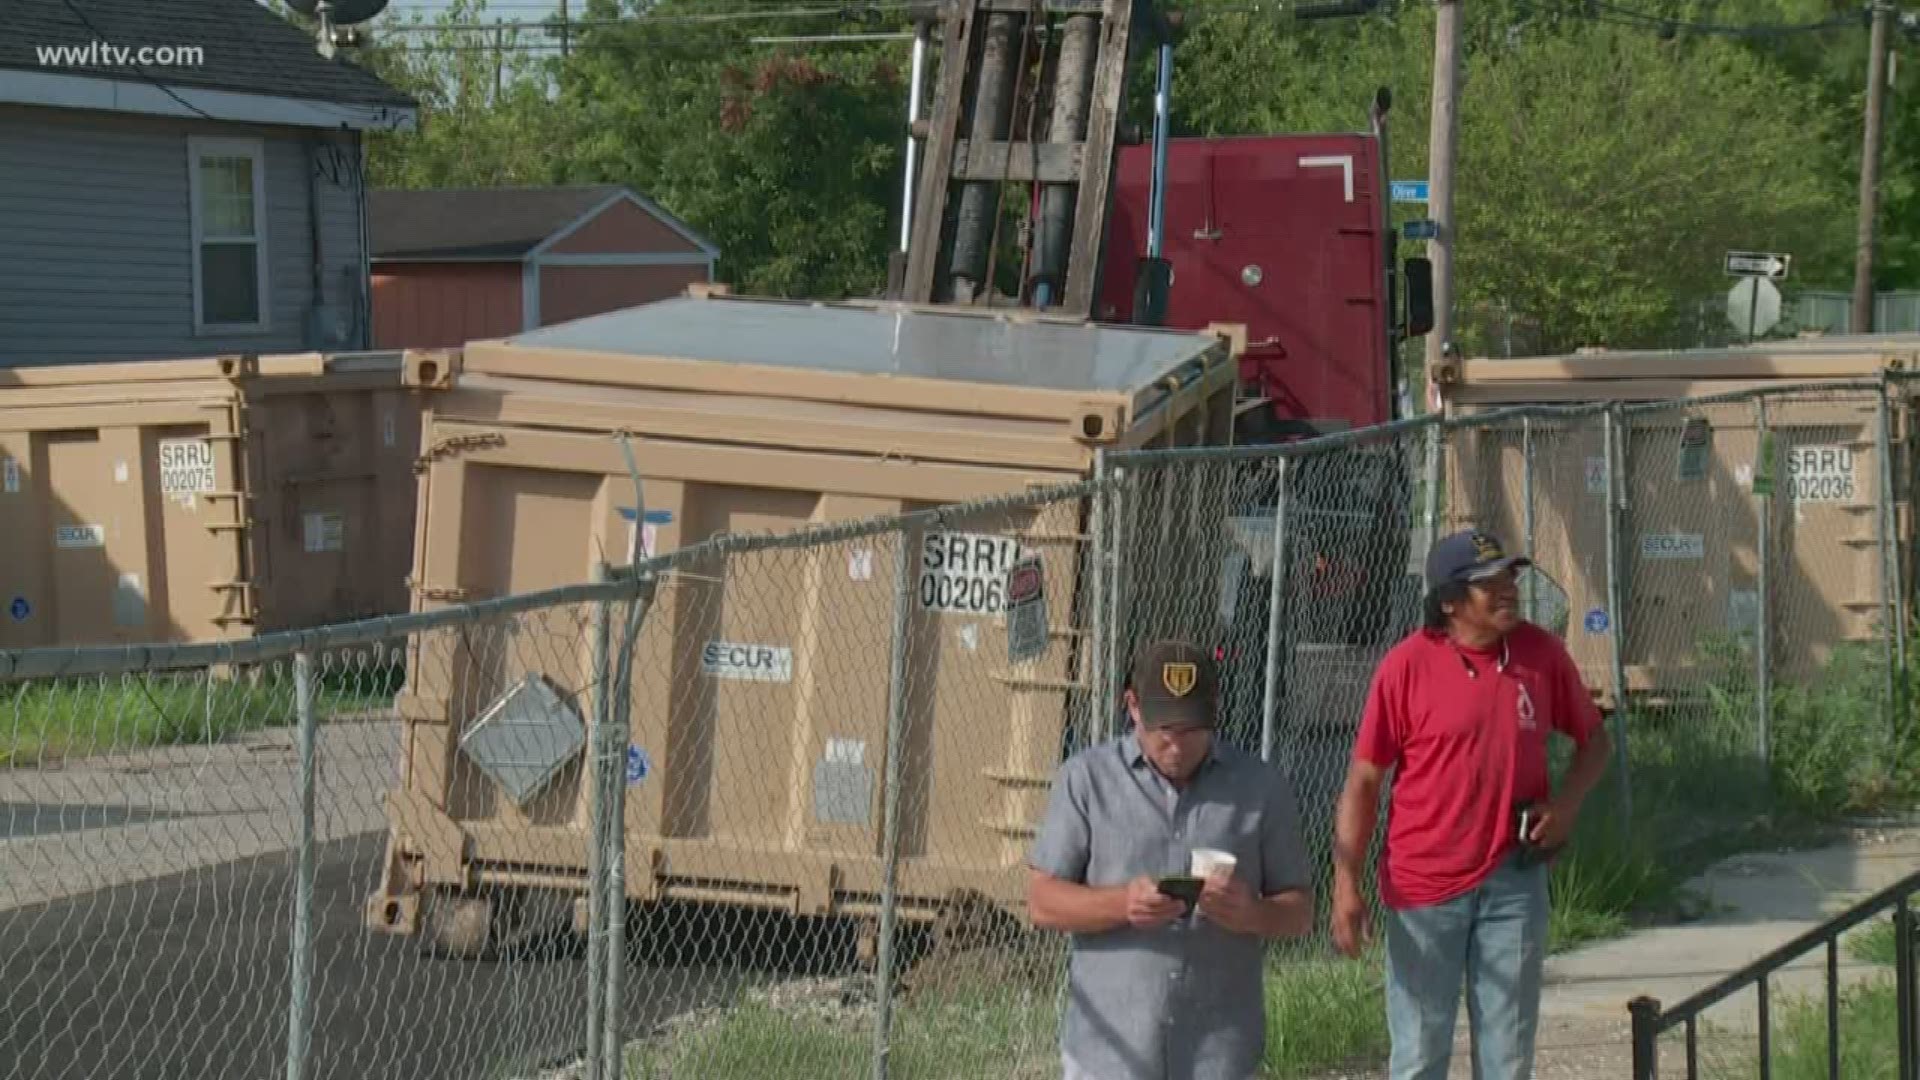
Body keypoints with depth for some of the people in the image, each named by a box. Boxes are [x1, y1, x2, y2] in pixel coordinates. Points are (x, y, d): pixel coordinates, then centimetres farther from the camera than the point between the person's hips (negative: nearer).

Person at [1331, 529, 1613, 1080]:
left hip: (1514, 881, 3)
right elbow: (1363, 781, -6)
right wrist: (1346, 886, -11)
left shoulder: (1542, 654, -1)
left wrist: (1567, 803, -5)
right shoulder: (1407, 665, -10)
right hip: (1424, 888, -3)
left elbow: (1593, 739, 14)